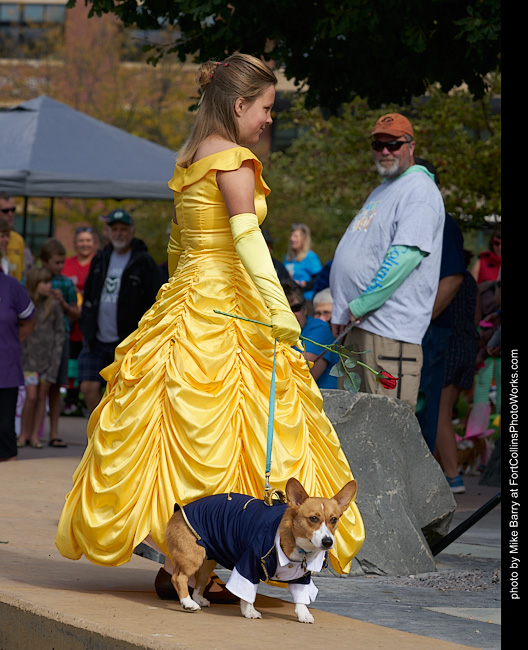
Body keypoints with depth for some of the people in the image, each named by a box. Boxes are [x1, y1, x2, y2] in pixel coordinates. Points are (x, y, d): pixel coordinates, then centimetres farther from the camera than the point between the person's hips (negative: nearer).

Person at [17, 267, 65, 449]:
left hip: (48, 357, 2)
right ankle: (24, 435, 5)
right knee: (31, 396, -8)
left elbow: (60, 332, 5)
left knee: (42, 396, 4)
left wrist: (56, 357, -3)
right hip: (30, 357, -2)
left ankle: (35, 436, 11)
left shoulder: (54, 305, 1)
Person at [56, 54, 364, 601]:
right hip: (222, 309, -9)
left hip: (184, 302, 9)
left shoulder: (191, 157, 16)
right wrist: (278, 307, -25)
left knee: (182, 434, 7)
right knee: (204, 436, -8)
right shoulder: (233, 160, -11)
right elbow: (247, 237, -21)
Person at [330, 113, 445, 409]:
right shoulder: (381, 192, 24)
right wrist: (342, 312, 18)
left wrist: (359, 306, -18)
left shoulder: (419, 189, -9)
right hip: (356, 327, 10)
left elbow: (406, 254, -20)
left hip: (389, 329, -10)